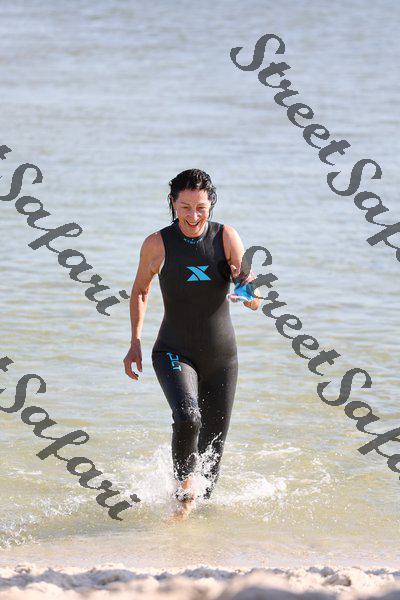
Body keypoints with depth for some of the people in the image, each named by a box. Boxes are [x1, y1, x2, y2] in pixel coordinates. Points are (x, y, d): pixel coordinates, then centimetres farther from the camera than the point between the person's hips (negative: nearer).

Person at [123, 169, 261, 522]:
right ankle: (183, 486, -4)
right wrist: (135, 342, 2)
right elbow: (140, 292, 10)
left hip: (221, 356, 2)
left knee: (214, 440, 8)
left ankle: (205, 500, 32)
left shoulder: (227, 238, -8)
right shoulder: (158, 244, -9)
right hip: (174, 353, -2)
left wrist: (251, 288, -35)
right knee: (188, 418, -28)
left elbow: (253, 303, -11)